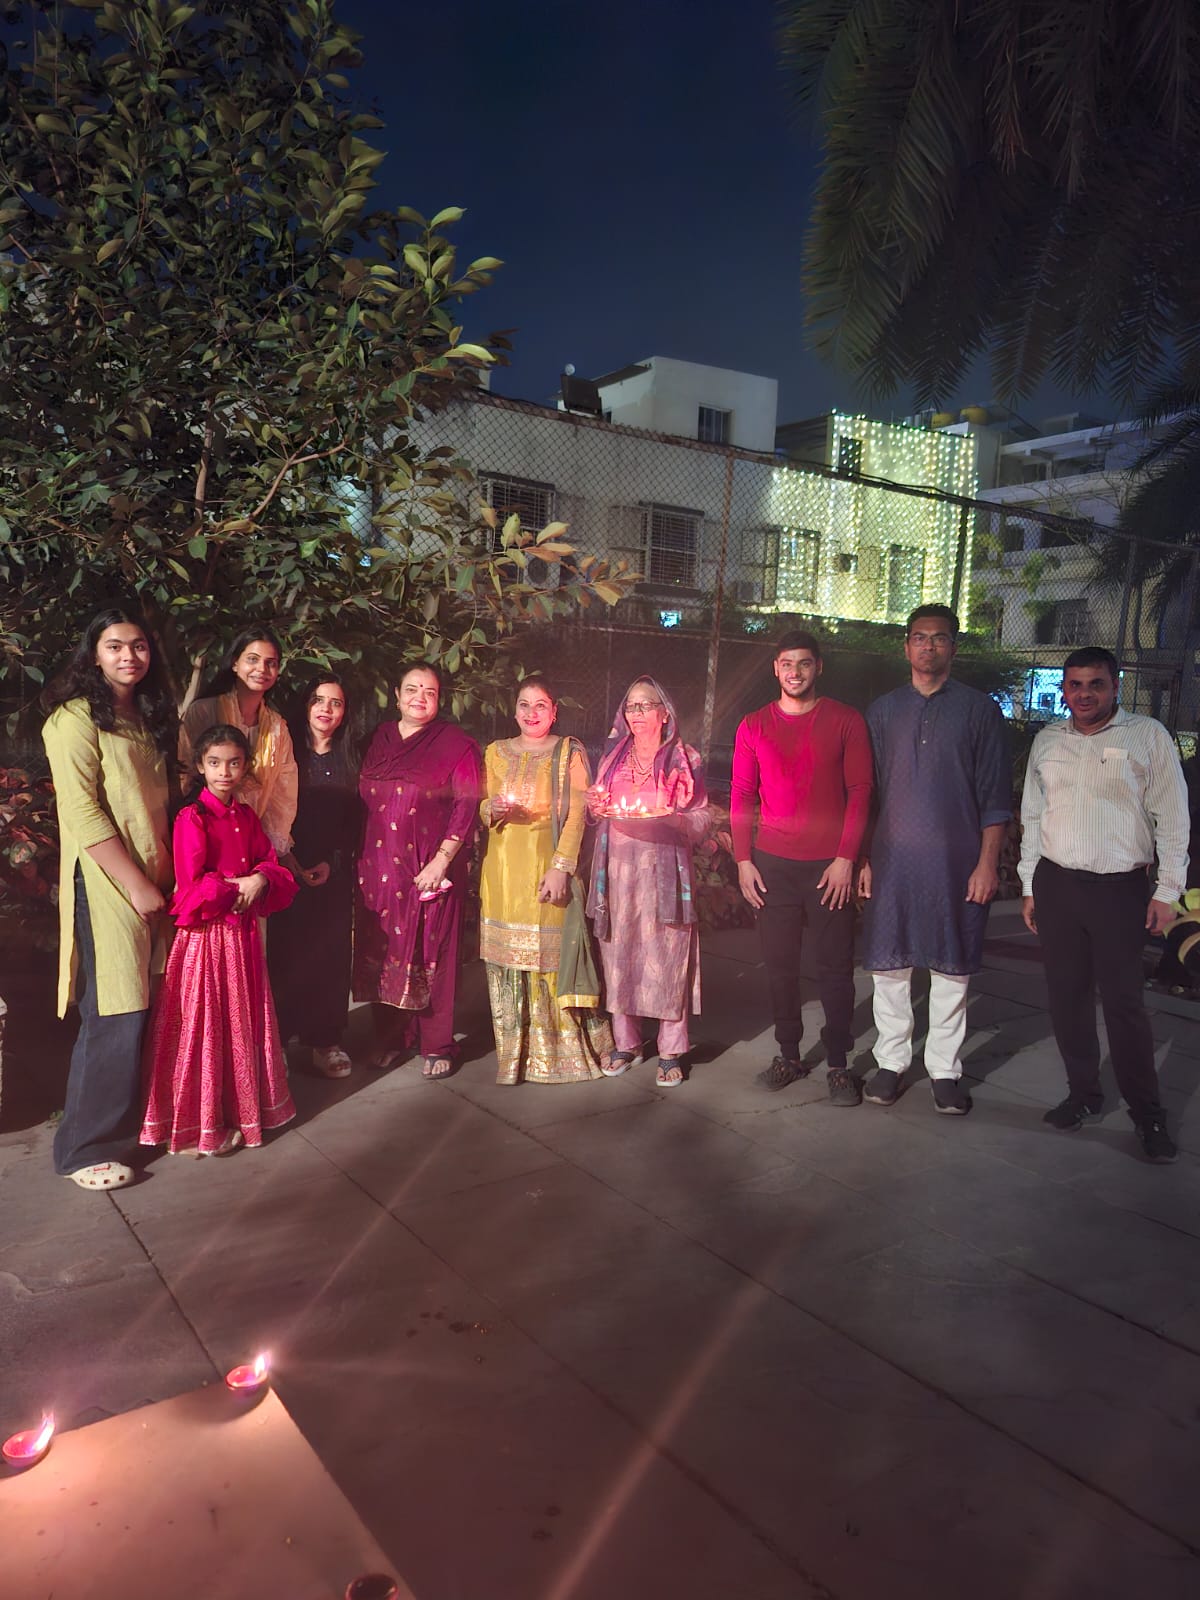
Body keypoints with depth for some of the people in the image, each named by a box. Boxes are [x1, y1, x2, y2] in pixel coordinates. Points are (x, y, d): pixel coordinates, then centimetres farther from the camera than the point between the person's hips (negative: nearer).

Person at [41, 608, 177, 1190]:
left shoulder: (147, 716, 16)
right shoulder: (77, 717, -9)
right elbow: (82, 813, -15)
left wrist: (167, 875, 10)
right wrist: (137, 885, -15)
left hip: (153, 884, 8)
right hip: (105, 884, -7)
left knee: (143, 1011, 12)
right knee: (113, 1018, -4)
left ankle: (129, 1122, 28)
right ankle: (86, 1148, 11)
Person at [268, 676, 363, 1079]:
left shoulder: (349, 760, 11)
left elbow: (355, 822, 7)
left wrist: (332, 863, -6)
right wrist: (291, 862, -13)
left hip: (335, 873, 2)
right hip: (289, 869, -2)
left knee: (331, 953, 1)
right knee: (286, 951, -3)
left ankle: (325, 1039, 9)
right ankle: (277, 1037, 7)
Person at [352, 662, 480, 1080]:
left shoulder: (456, 744, -3)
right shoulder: (379, 739, 11)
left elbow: (466, 806, -8)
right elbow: (363, 800, 14)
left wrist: (441, 860, -15)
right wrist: (360, 857, 6)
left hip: (430, 869, -4)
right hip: (379, 867, 4)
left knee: (430, 955, 1)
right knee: (382, 952, 9)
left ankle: (437, 1046, 13)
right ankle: (390, 1037, 24)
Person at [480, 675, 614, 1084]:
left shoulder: (569, 753, 2)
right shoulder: (497, 752, 13)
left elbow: (576, 815, -6)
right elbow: (483, 811, 17)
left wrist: (560, 867, -16)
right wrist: (493, 809, -7)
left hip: (548, 864, -3)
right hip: (503, 866, 4)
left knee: (551, 956, -5)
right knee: (506, 960, 3)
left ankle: (560, 1051, 10)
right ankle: (514, 1054, 14)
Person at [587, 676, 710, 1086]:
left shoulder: (685, 759, 5)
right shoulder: (612, 756, 16)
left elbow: (703, 818, 2)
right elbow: (598, 809, 22)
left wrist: (670, 819, -16)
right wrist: (595, 807, -1)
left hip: (664, 869, -3)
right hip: (617, 866, 3)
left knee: (666, 955, -5)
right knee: (618, 952, 3)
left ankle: (671, 1051, 5)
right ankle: (625, 1044, 16)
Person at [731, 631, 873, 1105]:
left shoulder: (845, 721, 1)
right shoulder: (753, 726, 7)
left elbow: (860, 791, -2)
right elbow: (741, 797, 8)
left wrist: (846, 858, -9)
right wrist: (743, 860, 0)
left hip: (830, 865, -2)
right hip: (772, 863, 2)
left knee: (835, 966, 2)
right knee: (779, 963, 8)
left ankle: (839, 1064, 13)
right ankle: (789, 1055, 21)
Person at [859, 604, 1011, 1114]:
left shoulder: (979, 710, 4)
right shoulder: (883, 710, 10)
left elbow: (995, 796, 1)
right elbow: (865, 791, 10)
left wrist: (987, 862, -6)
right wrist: (862, 858, 4)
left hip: (957, 860, -2)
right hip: (891, 857, 2)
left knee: (952, 968, 4)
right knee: (888, 965, 5)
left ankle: (945, 1069, 17)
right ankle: (891, 1061, 19)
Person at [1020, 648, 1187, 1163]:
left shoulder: (1147, 736, -2)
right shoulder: (1047, 740, 10)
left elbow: (1171, 817, -1)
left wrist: (1167, 890, -5)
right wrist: (1029, 886, 12)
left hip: (1120, 888, -4)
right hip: (1055, 883, 4)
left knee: (1123, 1002, -3)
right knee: (1067, 996, 9)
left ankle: (1148, 1114, 11)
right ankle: (1083, 1095, 24)